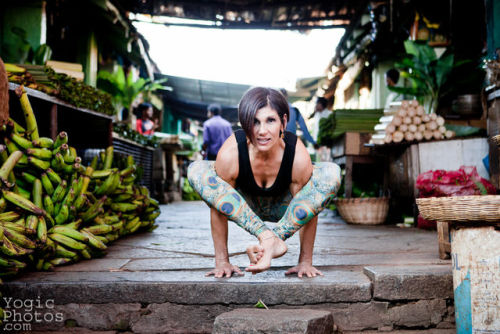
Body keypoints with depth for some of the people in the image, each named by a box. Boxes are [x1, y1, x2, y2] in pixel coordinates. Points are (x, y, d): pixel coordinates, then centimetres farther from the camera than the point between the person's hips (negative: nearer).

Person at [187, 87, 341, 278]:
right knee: (196, 171, -29)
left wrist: (305, 262, -19)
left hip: (283, 209, 0)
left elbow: (308, 210, -21)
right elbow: (218, 210, -23)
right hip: (243, 208, 0)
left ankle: (275, 237, -28)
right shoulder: (230, 153, -33)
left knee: (331, 173, -27)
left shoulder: (298, 155, -32)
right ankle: (267, 237, -33)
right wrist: (221, 262, -21)